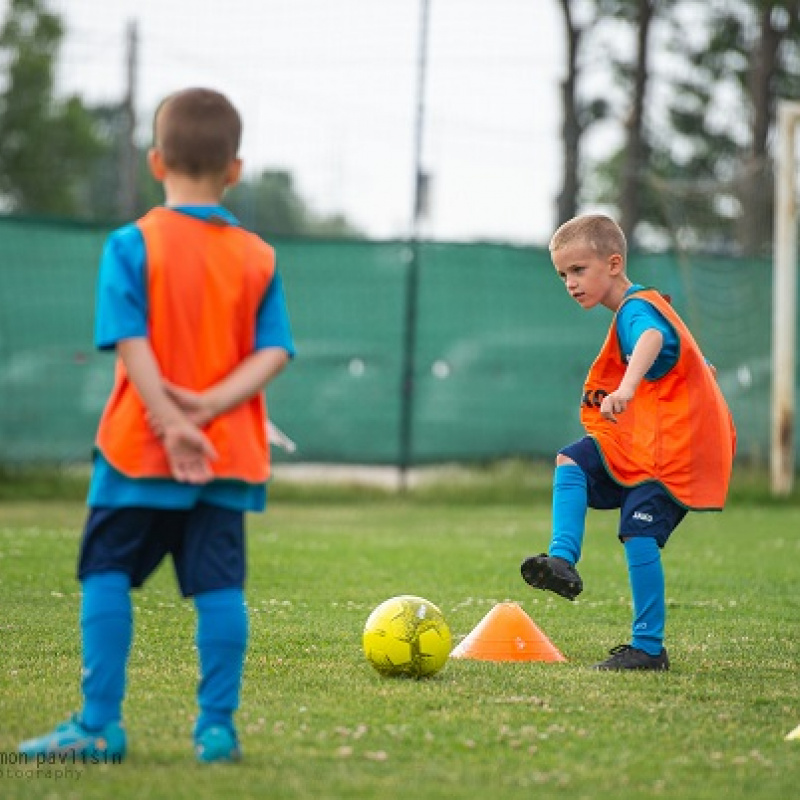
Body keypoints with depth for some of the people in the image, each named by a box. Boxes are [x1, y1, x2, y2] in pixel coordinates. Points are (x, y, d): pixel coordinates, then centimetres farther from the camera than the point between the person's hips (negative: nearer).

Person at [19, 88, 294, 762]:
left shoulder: (133, 245, -6)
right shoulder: (258, 258, 5)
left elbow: (131, 343, -15)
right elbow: (274, 352, -3)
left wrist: (173, 422, -16)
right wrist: (211, 404, -12)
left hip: (139, 450, -3)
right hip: (229, 454, 3)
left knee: (106, 574, 6)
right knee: (220, 586, 4)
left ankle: (100, 725, 3)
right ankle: (217, 728, 4)